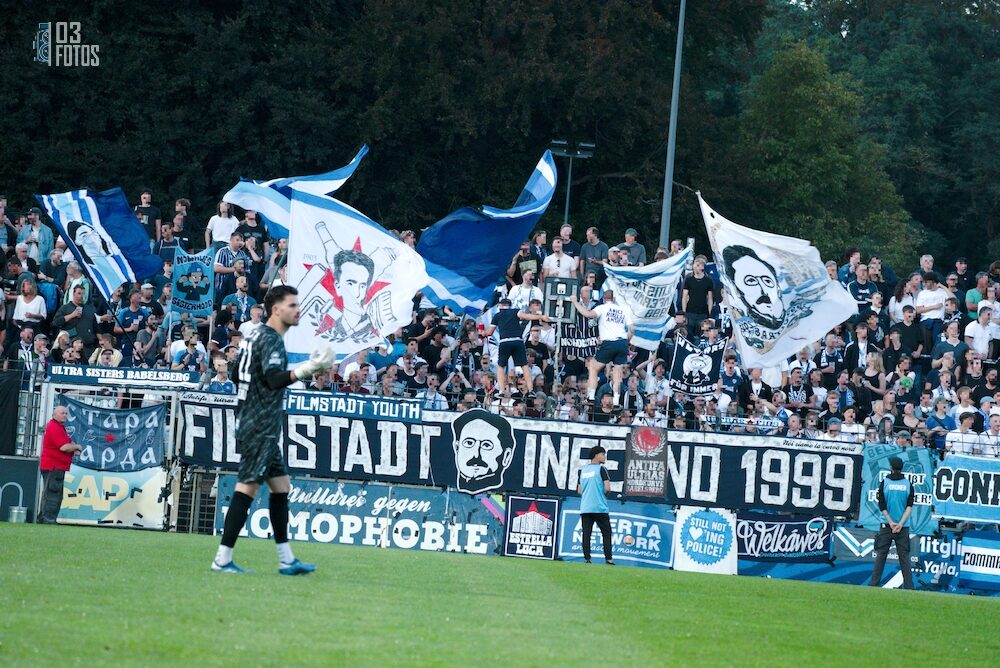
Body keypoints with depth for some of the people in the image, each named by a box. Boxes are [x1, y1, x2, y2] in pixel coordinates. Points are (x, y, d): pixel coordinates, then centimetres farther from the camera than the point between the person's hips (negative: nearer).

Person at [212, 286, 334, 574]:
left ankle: (286, 560, 14)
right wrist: (308, 369, -41)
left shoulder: (257, 335, 16)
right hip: (260, 428, -11)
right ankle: (223, 559, -12)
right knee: (248, 487, -11)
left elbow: (237, 374, 24)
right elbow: (275, 378, -30)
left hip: (261, 428, 11)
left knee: (281, 485, 12)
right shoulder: (271, 339, -14)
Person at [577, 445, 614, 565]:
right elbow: (607, 488, -12)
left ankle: (586, 559, -3)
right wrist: (604, 494, 7)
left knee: (586, 534, 3)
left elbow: (579, 491, 16)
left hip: (585, 508, 5)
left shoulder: (583, 470, 14)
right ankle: (608, 559, -5)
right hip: (599, 508, -5)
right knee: (606, 533, 2)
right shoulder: (601, 469, -5)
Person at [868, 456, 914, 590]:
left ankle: (874, 583, 2)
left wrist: (891, 522, -3)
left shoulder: (884, 482, -1)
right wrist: (901, 524, -7)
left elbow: (882, 506, -4)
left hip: (887, 525, -1)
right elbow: (909, 506, -4)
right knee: (904, 556, 2)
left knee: (881, 554, 4)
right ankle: (908, 585, -3)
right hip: (904, 528, 1)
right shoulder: (908, 484, 2)